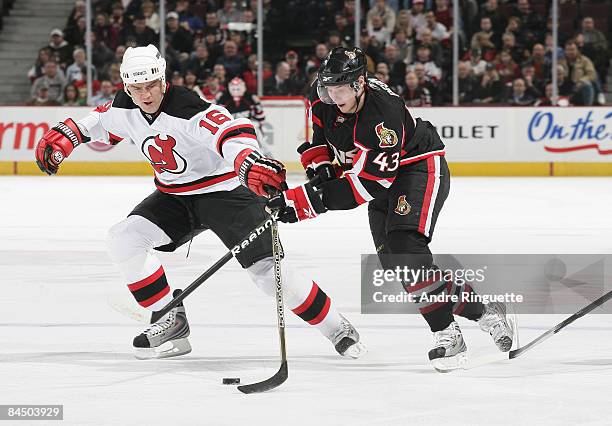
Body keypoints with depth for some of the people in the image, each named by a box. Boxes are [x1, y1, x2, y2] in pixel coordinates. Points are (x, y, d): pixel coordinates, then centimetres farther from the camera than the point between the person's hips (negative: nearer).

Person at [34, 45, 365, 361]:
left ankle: (337, 328, -1)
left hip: (225, 189, -7)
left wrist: (249, 162, -66)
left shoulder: (187, 108, -29)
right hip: (176, 196, 7)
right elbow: (95, 123, 17)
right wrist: (61, 137, 0)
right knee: (123, 239, -12)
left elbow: (230, 131, -46)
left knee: (265, 269, -18)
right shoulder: (125, 108, -6)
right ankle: (171, 321, -1)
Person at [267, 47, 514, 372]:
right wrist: (320, 168, -9)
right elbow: (319, 137, 10)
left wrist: (311, 199, -42)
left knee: (404, 246, -27)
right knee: (394, 263, 2)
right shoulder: (324, 98, -13)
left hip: (420, 168, -8)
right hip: (386, 177, 8)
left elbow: (365, 183, -37)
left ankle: (447, 335, -22)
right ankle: (479, 309, 13)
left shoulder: (384, 114, -35)